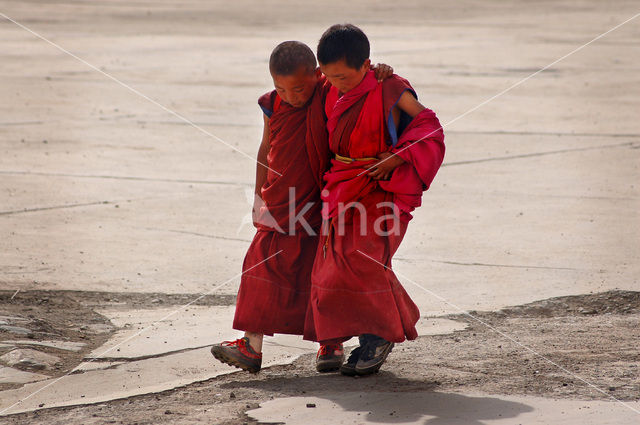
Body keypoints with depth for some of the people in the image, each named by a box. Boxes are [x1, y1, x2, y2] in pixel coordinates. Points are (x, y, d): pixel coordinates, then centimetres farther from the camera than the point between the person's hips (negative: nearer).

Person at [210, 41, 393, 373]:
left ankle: (331, 342, 19)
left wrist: (379, 71, -24)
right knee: (263, 268, 1)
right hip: (278, 205, 3)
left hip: (317, 204, -3)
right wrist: (259, 195, 12)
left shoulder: (329, 96, -10)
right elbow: (266, 149, 10)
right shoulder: (274, 105, 0)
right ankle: (252, 346, 4)